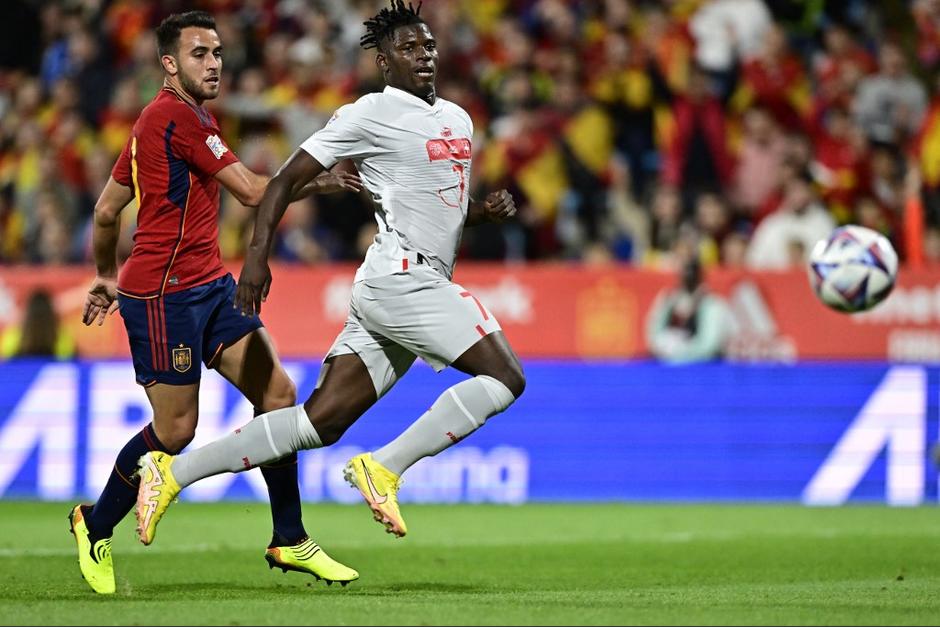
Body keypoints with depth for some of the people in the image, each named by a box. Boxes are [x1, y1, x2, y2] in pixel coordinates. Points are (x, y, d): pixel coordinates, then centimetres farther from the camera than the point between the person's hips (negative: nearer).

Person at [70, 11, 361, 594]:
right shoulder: (178, 117, -15)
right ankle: (95, 529, 18)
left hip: (211, 286, 10)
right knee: (175, 428, -4)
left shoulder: (179, 118, 16)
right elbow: (252, 191, -17)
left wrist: (107, 276, 33)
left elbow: (107, 208, 24)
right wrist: (322, 181, -6)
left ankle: (290, 540, 4)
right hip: (164, 294, -10)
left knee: (278, 393, -1)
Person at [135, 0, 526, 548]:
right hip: (399, 277, -8)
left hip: (423, 286, 8)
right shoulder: (370, 115, -5)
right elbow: (288, 178, -4)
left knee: (320, 422, 2)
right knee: (506, 378, -16)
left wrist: (487, 210, 10)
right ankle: (384, 468, -13)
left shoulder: (458, 120, 20)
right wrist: (258, 253, -14)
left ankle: (171, 472, 5)